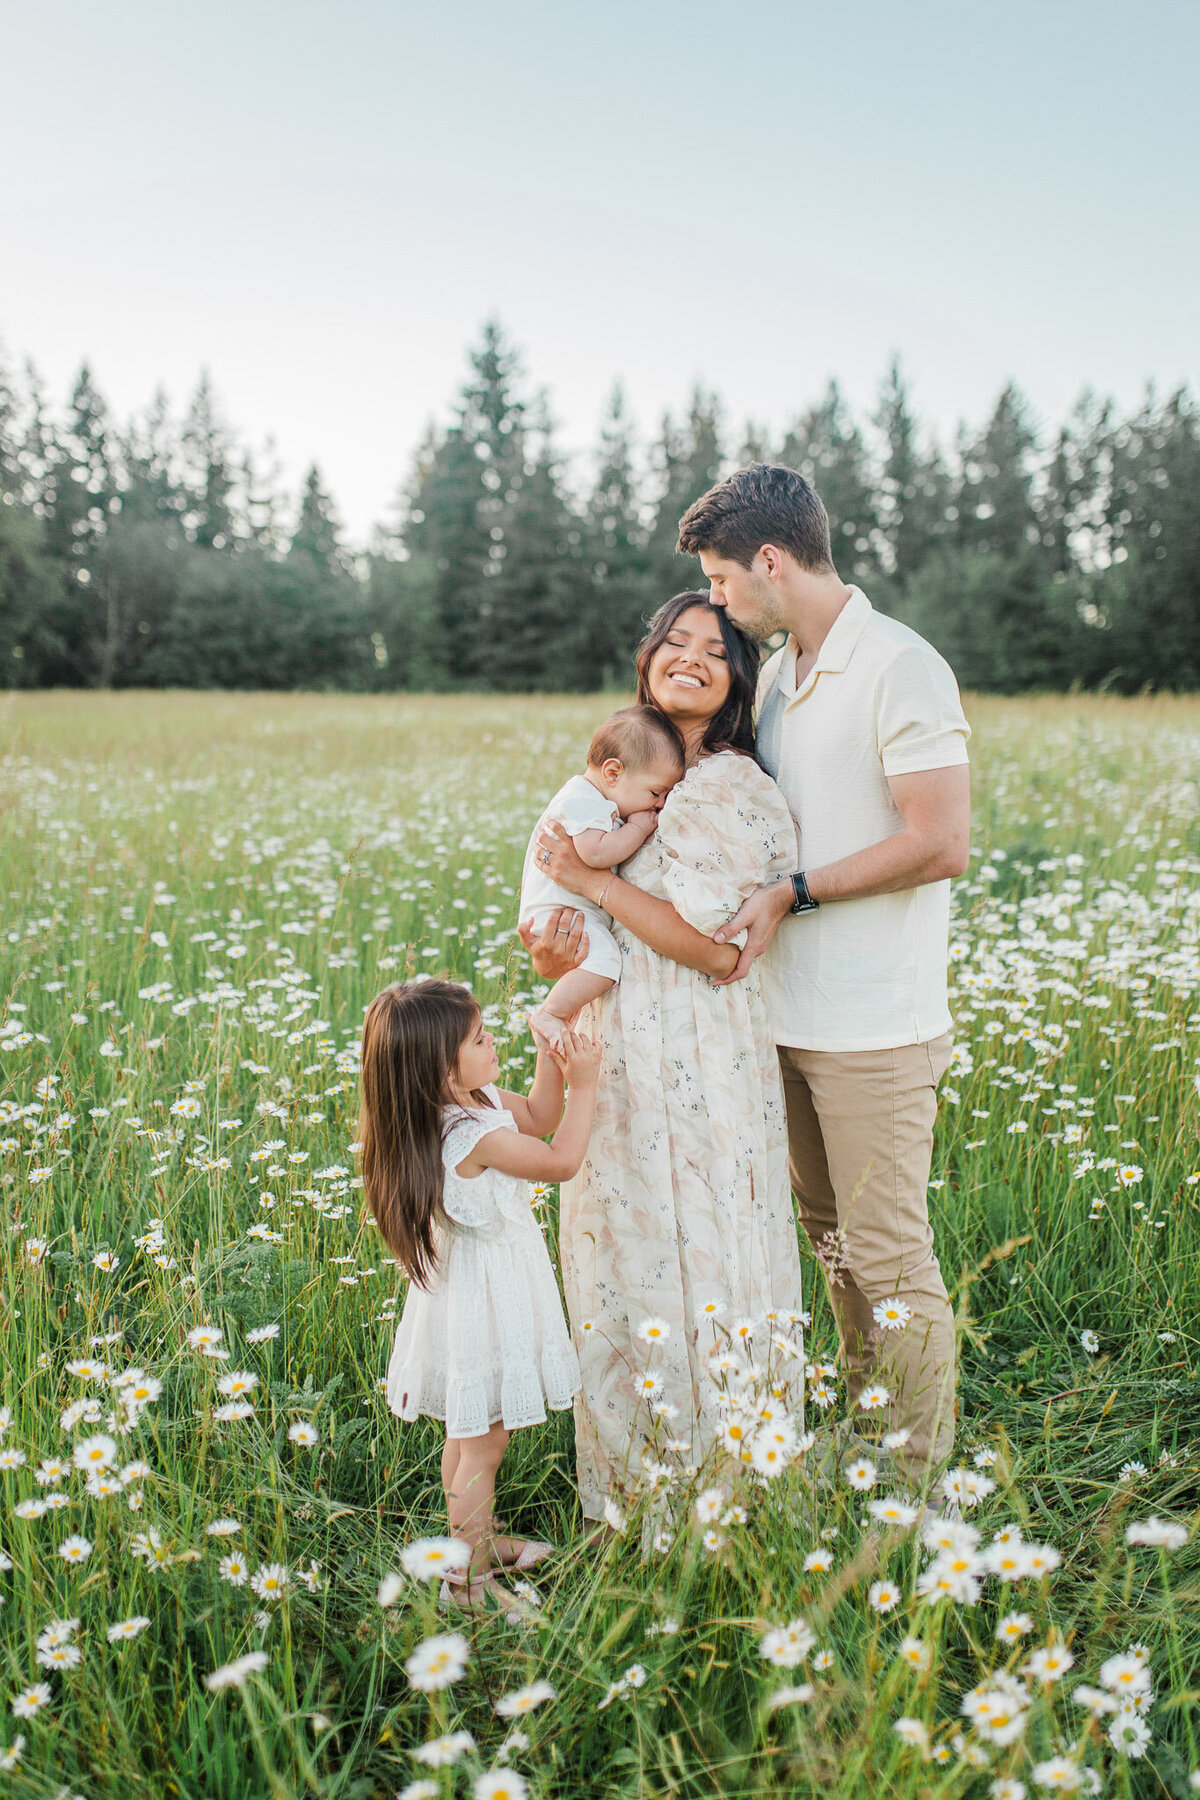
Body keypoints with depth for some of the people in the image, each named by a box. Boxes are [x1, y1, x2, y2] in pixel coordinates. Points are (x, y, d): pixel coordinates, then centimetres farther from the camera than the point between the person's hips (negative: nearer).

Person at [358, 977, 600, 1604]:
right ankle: (470, 1580, 18)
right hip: (483, 1296, -10)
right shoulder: (474, 1134, -30)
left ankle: (479, 1542, 41)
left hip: (479, 1286, 10)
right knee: (482, 1441, 4)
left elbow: (538, 1118, 12)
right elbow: (560, 1159, -19)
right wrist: (583, 1084, -11)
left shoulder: (478, 1100, -2)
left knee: (470, 1430, 23)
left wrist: (551, 1059, -3)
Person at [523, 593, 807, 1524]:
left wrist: (591, 878, -17)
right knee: (622, 1261, 16)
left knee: (694, 1266, 2)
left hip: (698, 1077, -8)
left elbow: (715, 948, -21)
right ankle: (631, 1480, 32)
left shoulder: (735, 792, -14)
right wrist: (559, 948, -2)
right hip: (623, 1064, 8)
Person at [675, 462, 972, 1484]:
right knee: (830, 1238, 18)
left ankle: (922, 1484, 17)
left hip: (876, 1028, -8)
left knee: (890, 1258, 2)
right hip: (789, 1015, 8)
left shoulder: (901, 669, -13)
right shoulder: (775, 676, 13)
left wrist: (796, 892, -16)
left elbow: (942, 844, -19)